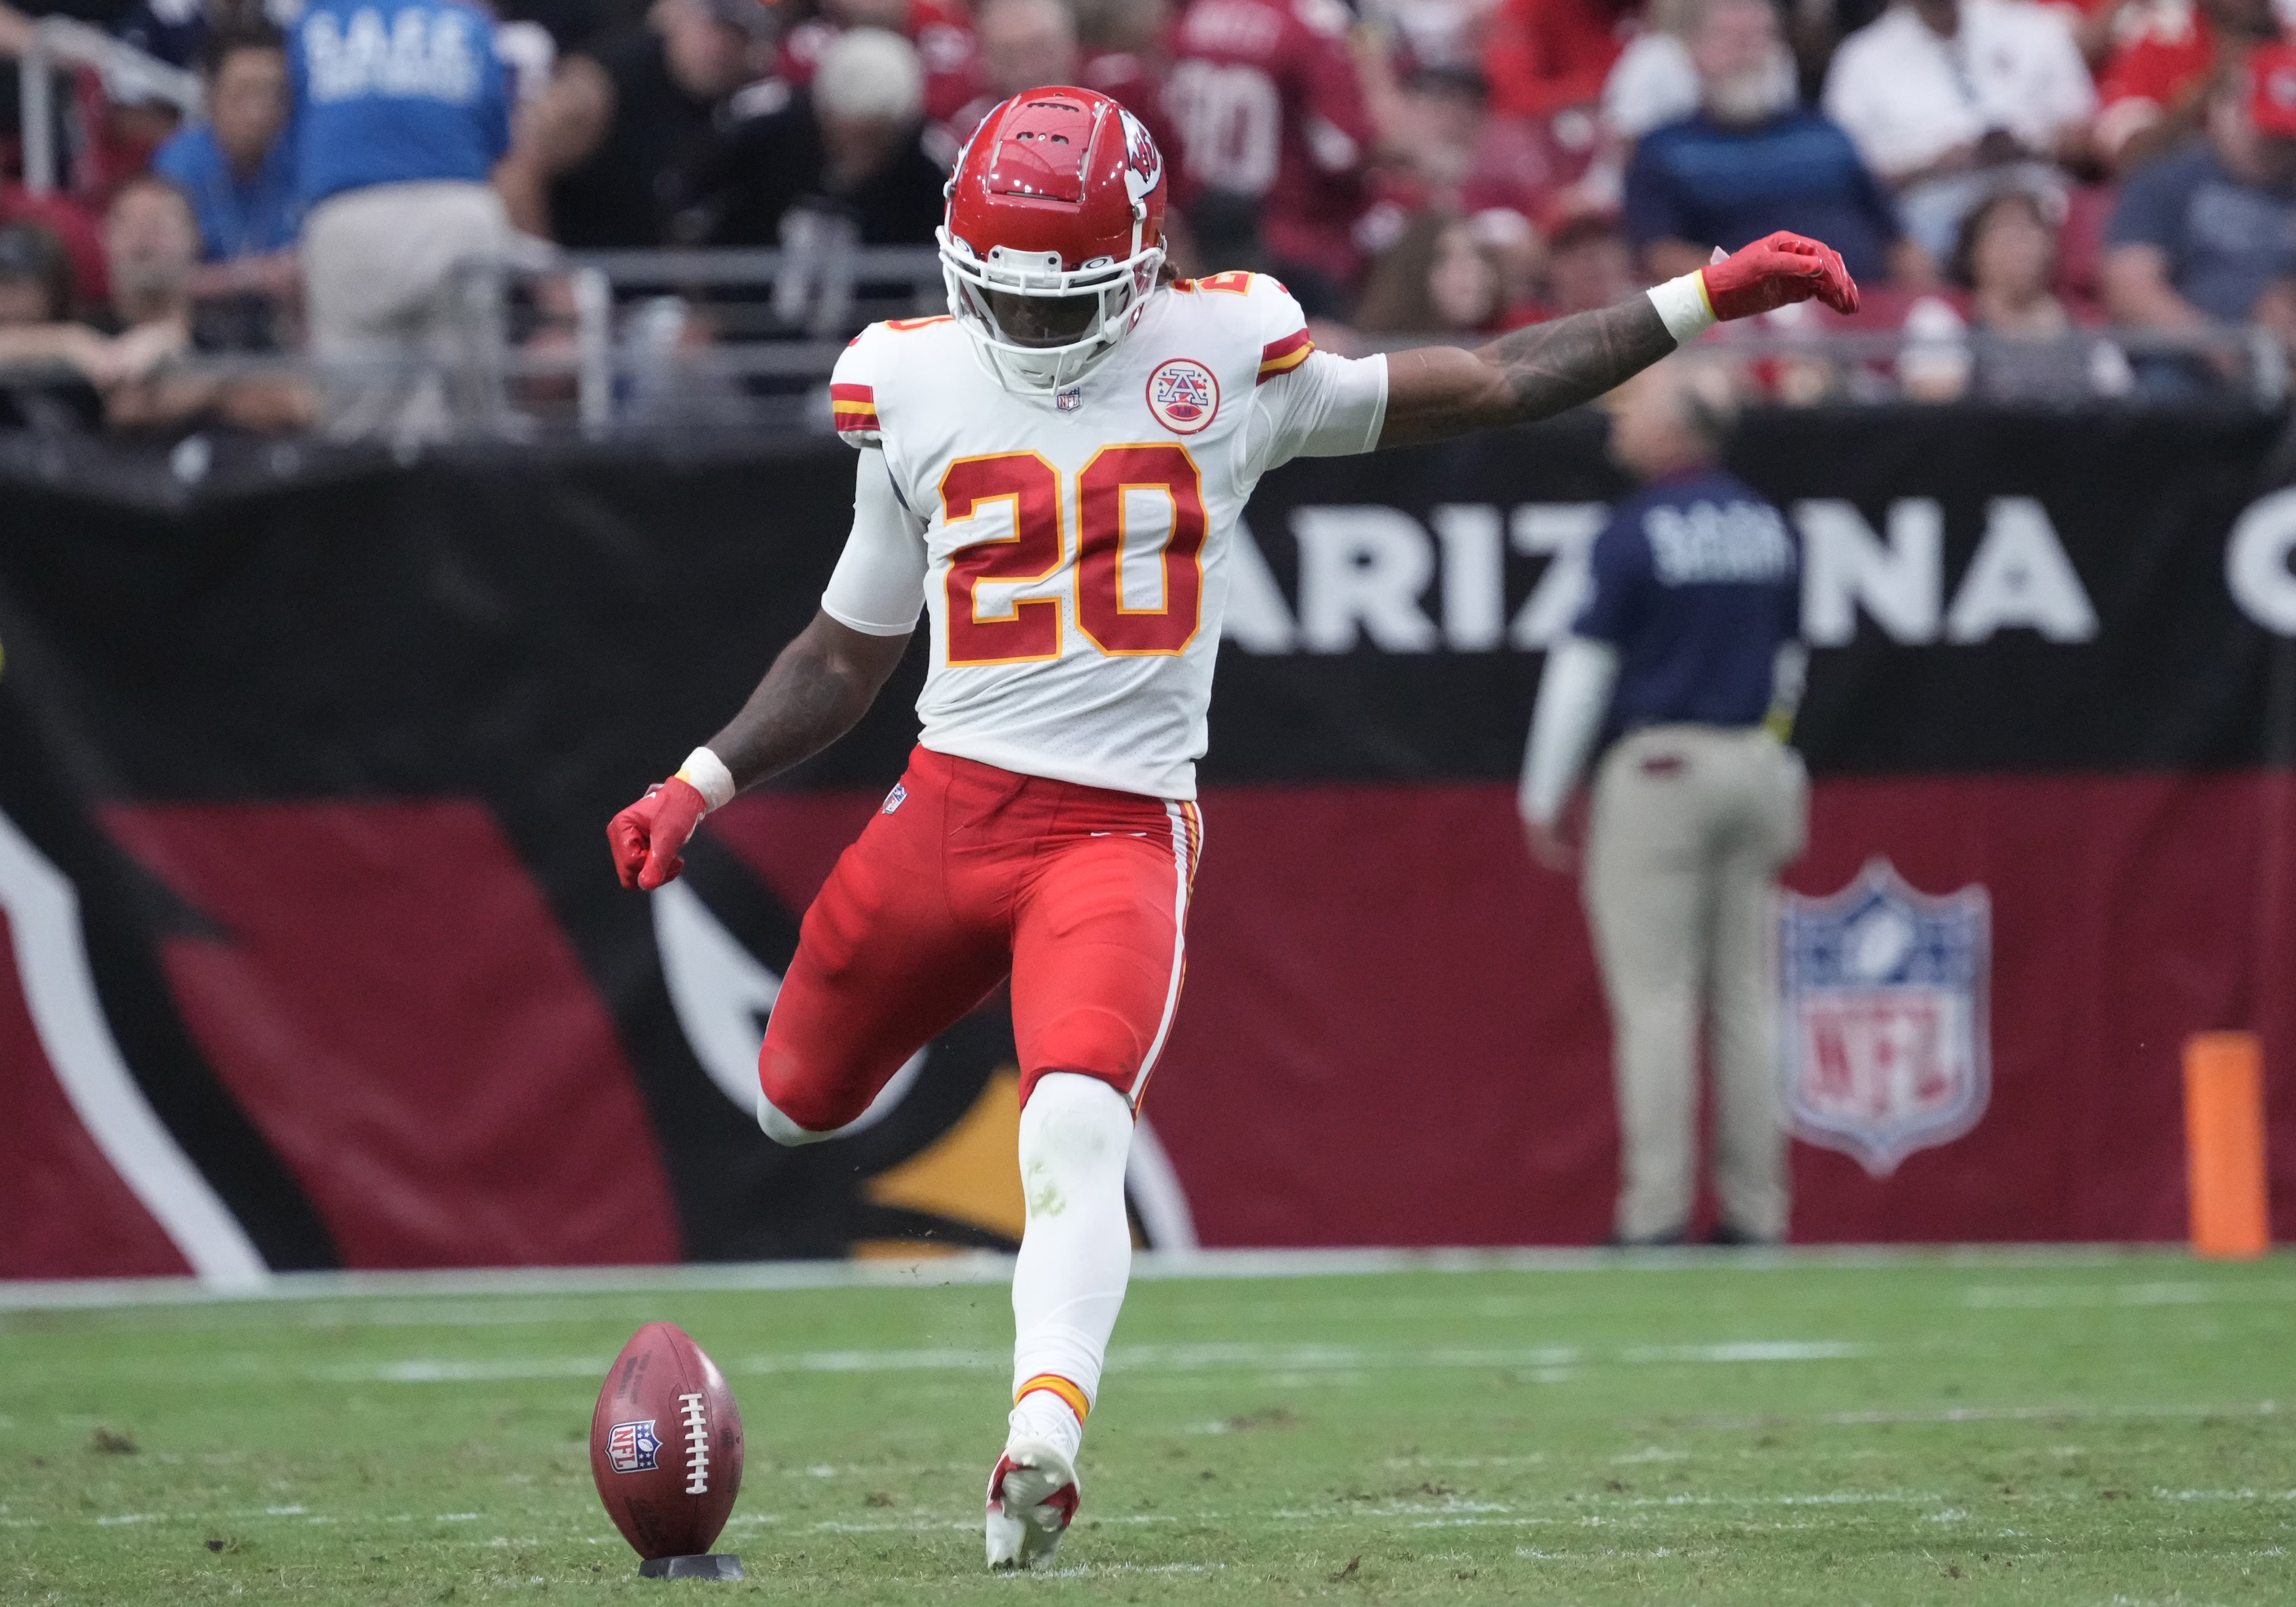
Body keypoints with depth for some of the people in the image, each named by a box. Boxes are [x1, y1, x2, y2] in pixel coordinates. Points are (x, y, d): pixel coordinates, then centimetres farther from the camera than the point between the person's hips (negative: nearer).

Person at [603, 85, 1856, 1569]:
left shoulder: (1222, 360, 0)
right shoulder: (915, 391, 6)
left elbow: (1483, 388, 7)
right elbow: (851, 652, 17)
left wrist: (1706, 302, 4)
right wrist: (702, 787, 7)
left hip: (1124, 827, -3)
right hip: (948, 805, 3)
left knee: (1079, 1133, -26)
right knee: (800, 1106, 15)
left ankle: (1044, 1444, -38)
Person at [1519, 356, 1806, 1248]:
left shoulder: (1638, 531, -11)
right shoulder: (1768, 526, 9)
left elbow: (1586, 663, -10)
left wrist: (1543, 796, -3)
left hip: (1657, 768, -6)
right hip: (1755, 768, 6)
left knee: (1655, 998, -5)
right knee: (1747, 997, 8)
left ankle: (1655, 1211, -9)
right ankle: (1754, 1208, 6)